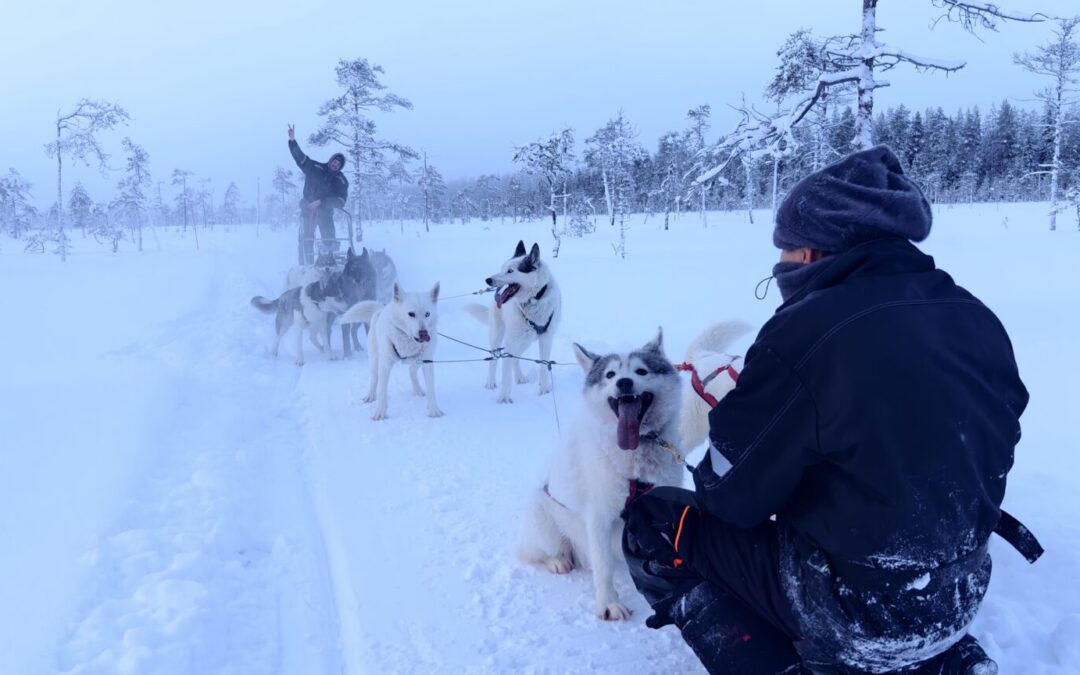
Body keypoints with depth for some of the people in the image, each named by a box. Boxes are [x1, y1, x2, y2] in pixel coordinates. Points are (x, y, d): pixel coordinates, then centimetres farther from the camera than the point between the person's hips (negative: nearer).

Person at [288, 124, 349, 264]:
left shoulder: (341, 181, -3)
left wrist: (321, 202, -24)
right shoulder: (315, 167, 0)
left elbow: (340, 200, -13)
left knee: (330, 240, -11)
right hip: (308, 209, -1)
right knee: (306, 239, -11)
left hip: (325, 211, 1)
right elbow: (300, 157, -7)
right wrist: (292, 141, -23)